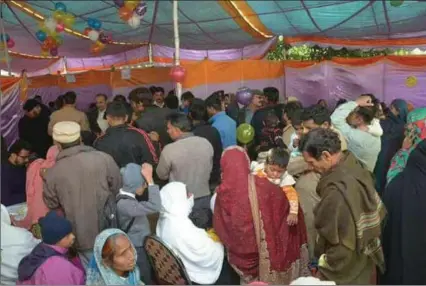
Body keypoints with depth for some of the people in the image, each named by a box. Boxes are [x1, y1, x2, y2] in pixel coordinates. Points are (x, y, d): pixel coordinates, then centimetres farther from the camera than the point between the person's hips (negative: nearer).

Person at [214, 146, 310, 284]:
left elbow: (219, 228, -4)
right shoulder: (262, 185, -20)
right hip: (266, 250, -1)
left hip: (242, 252, 1)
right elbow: (288, 205, -5)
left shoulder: (223, 192, -18)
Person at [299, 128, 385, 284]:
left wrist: (324, 269, -12)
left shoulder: (338, 191, -34)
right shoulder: (356, 167, -7)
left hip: (345, 273, -8)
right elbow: (378, 212, 5)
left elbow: (343, 244, -28)